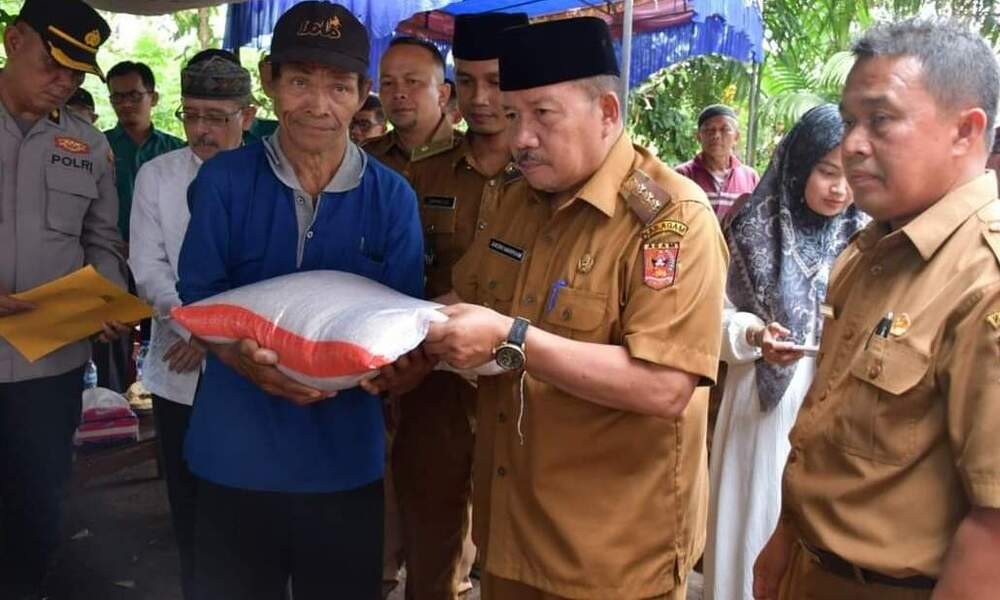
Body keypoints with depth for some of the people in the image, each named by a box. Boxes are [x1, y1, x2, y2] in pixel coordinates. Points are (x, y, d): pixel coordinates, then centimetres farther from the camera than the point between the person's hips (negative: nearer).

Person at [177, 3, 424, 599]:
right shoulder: (224, 180, -5)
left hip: (345, 457, 1)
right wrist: (244, 358, -23)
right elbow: (196, 302, -3)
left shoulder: (392, 197, -3)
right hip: (237, 452, 0)